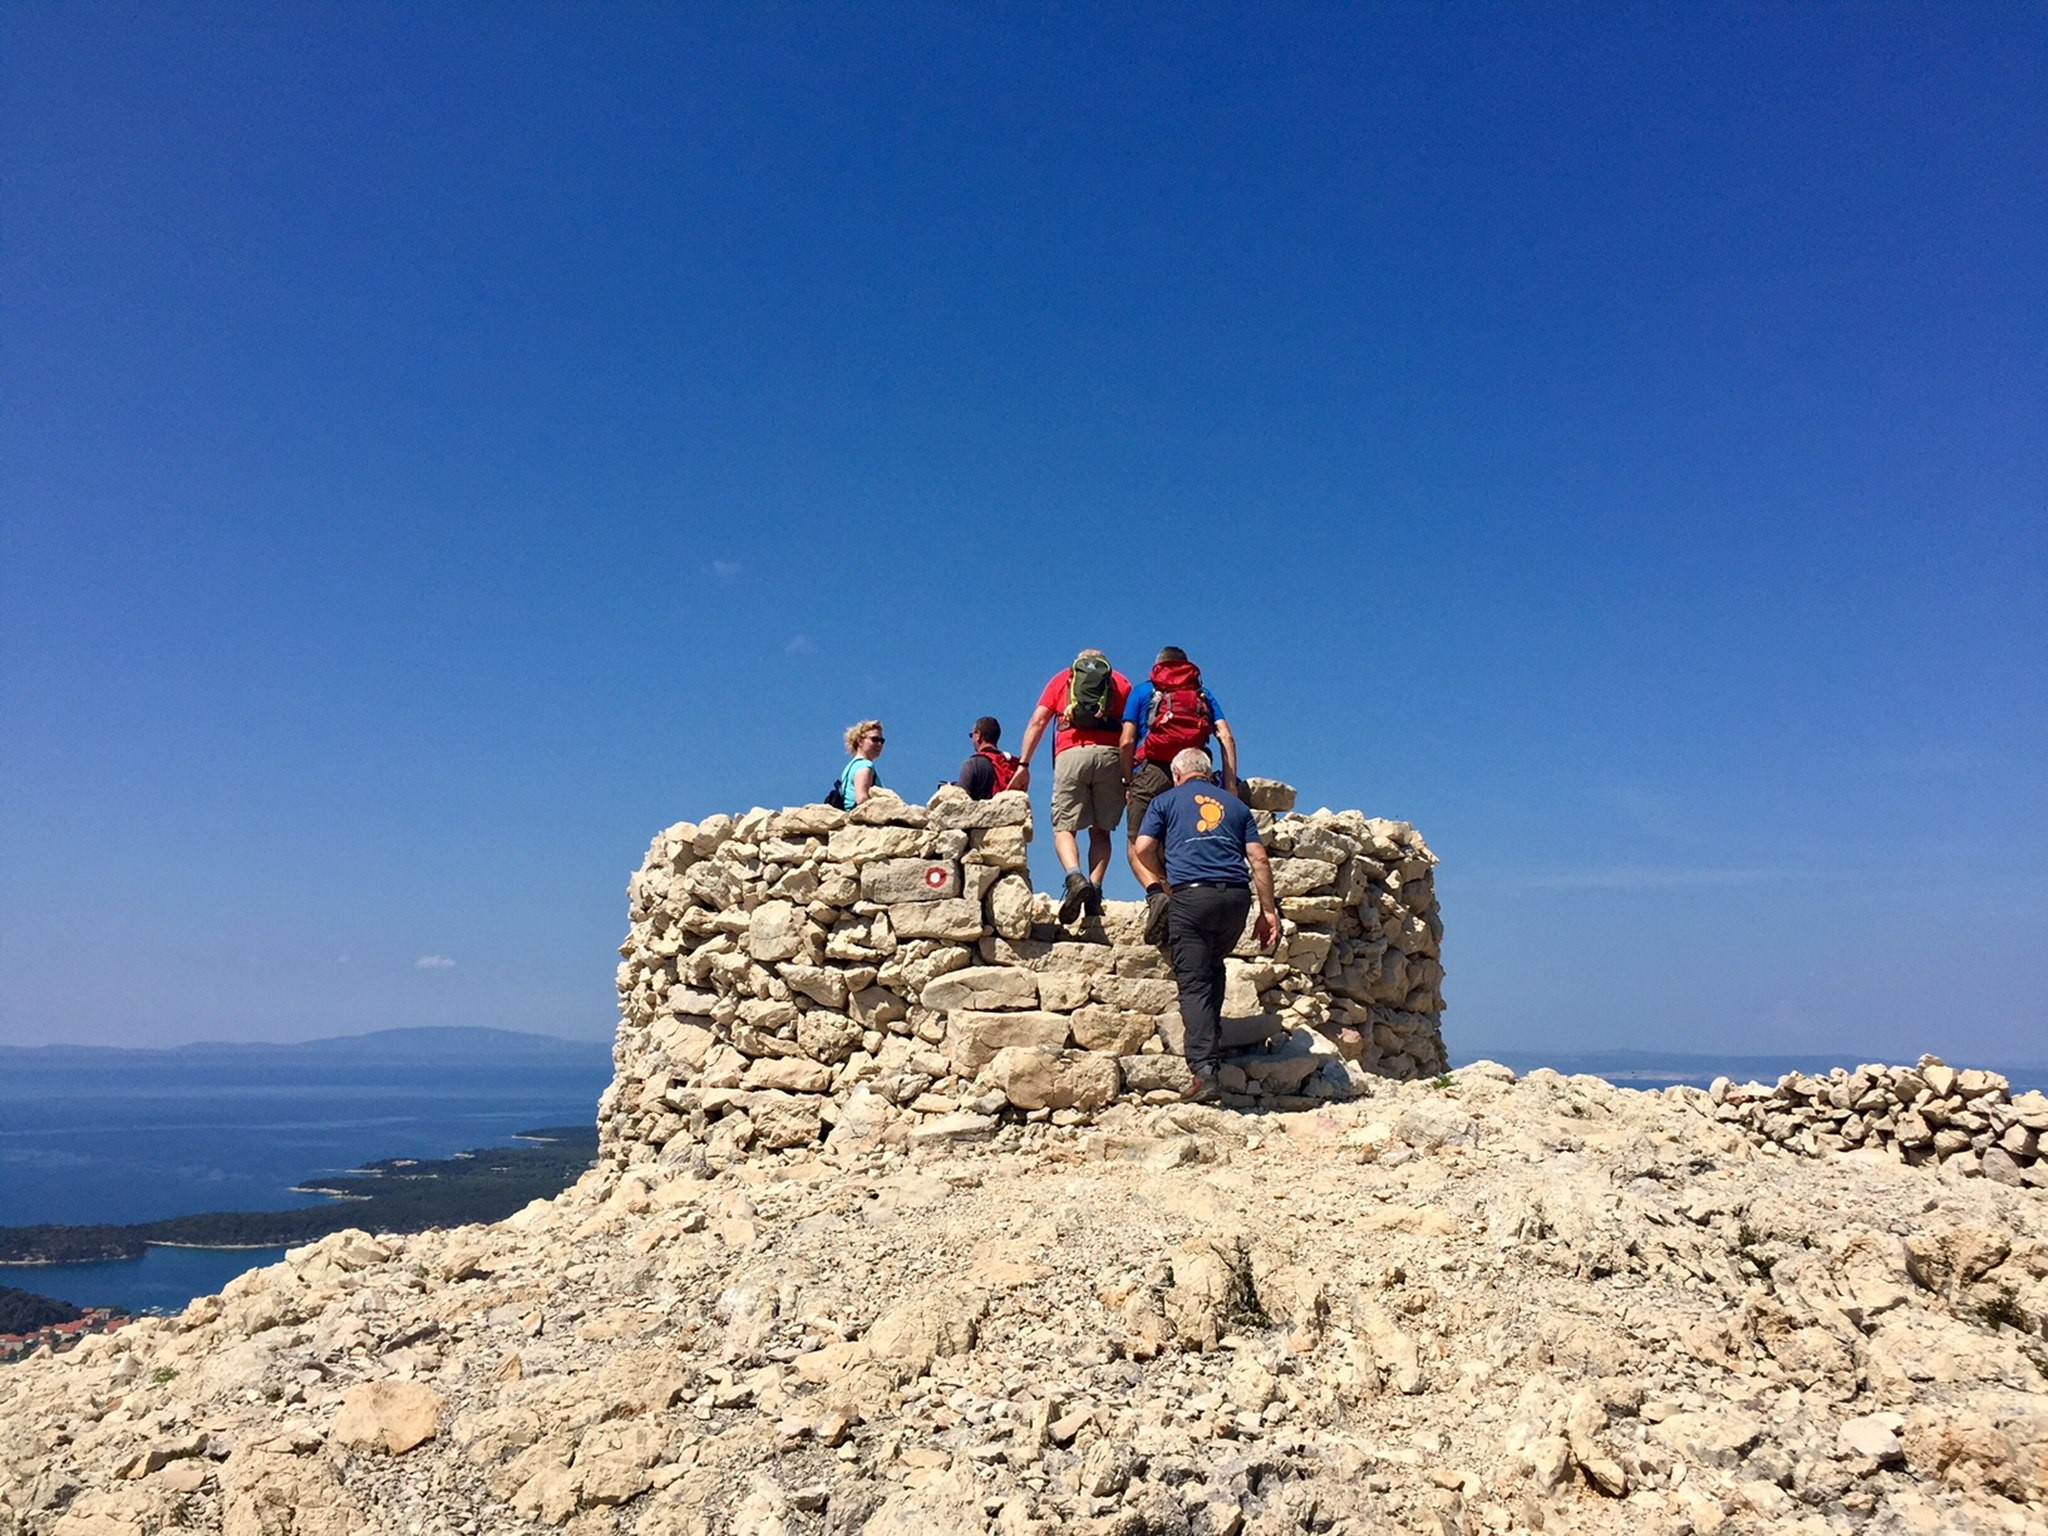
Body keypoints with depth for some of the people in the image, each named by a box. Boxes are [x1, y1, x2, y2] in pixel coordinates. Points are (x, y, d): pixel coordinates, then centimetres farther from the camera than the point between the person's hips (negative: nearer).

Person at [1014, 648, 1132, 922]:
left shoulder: (1062, 678, 24)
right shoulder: (1121, 681, 24)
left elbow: (1038, 721, 13)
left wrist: (1023, 765, 10)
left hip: (1071, 754, -1)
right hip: (1110, 754, 1)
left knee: (1064, 826, 0)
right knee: (1101, 830, 9)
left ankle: (1075, 877, -25)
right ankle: (1095, 889, -8)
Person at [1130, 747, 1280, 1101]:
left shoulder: (1165, 801, 15)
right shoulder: (1235, 804, 23)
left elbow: (1143, 849, 4)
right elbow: (1258, 859, 13)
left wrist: (1164, 882, 21)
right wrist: (1269, 910, 12)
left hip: (1191, 895, -3)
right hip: (1236, 895, 4)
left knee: (1194, 983, -4)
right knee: (1214, 969, 25)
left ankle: (1204, 1070, -15)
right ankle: (1213, 1048, 18)